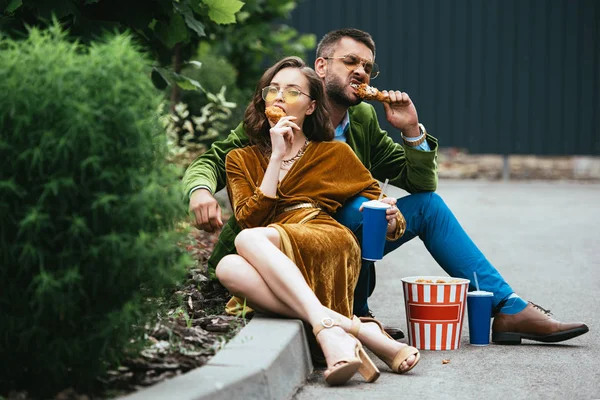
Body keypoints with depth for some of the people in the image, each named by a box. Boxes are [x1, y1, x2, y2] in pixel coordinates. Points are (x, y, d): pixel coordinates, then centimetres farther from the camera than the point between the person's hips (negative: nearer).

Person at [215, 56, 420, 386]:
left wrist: (390, 219, -6)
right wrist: (277, 157, 2)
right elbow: (249, 219, 3)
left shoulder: (334, 154, 21)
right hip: (276, 268, 2)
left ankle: (330, 331, -47)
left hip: (329, 246, -2)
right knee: (228, 267, -34)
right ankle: (360, 331, -40)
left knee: (250, 240, -31)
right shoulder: (241, 160, 22)